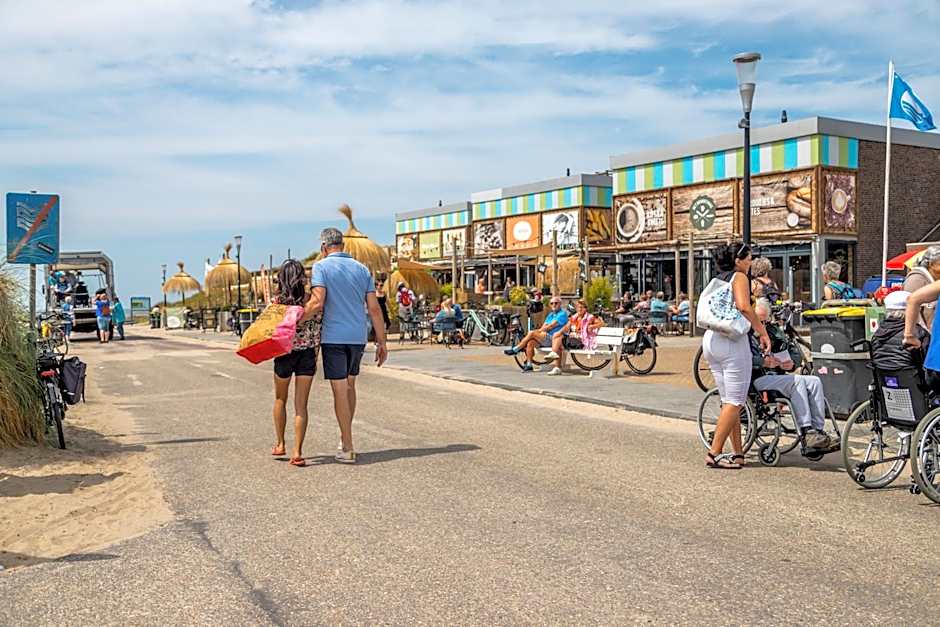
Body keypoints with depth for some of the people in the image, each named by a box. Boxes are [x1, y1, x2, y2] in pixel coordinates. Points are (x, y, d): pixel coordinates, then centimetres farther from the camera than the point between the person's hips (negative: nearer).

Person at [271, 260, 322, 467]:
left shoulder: (278, 301, -10)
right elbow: (317, 330, -2)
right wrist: (315, 356, 6)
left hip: (284, 353, -1)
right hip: (307, 354, 1)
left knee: (280, 399, 21)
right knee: (301, 405, 2)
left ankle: (280, 444, 27)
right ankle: (297, 452, -4)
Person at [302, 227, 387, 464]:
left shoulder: (321, 267, -5)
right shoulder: (362, 269, 9)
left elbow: (317, 302, -18)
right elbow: (374, 308, 5)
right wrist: (381, 342, 8)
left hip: (334, 336, -5)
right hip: (358, 337, 5)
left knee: (340, 390, 0)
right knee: (349, 385, 21)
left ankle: (347, 448, 2)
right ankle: (345, 438, 29)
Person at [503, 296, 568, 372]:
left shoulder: (562, 314, -5)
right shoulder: (550, 314, 24)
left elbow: (551, 326, -12)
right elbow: (544, 326, 14)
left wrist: (539, 331, -8)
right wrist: (540, 330, -7)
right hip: (546, 338, 8)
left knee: (531, 333, -21)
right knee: (530, 342, -19)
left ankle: (515, 350, -10)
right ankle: (528, 365, -15)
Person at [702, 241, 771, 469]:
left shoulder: (718, 279, 20)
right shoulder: (739, 277, -3)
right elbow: (744, 306, -19)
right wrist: (763, 332, -14)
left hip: (710, 339, 8)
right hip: (732, 340, -8)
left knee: (728, 400, 12)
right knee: (735, 401, -4)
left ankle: (738, 453, 16)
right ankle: (714, 454, -6)